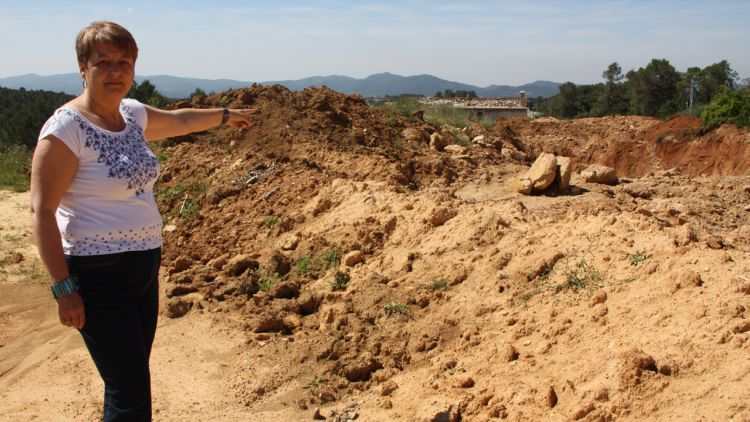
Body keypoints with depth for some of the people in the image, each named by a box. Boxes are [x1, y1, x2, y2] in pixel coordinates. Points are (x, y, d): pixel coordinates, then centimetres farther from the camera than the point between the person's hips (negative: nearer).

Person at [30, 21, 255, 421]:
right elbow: (42, 209, -16)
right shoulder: (66, 128, -15)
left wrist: (226, 114, 43)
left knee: (129, 383, 17)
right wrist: (63, 287, -19)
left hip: (143, 267, 8)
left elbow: (178, 120, 29)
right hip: (98, 275, -8)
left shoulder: (132, 115, 7)